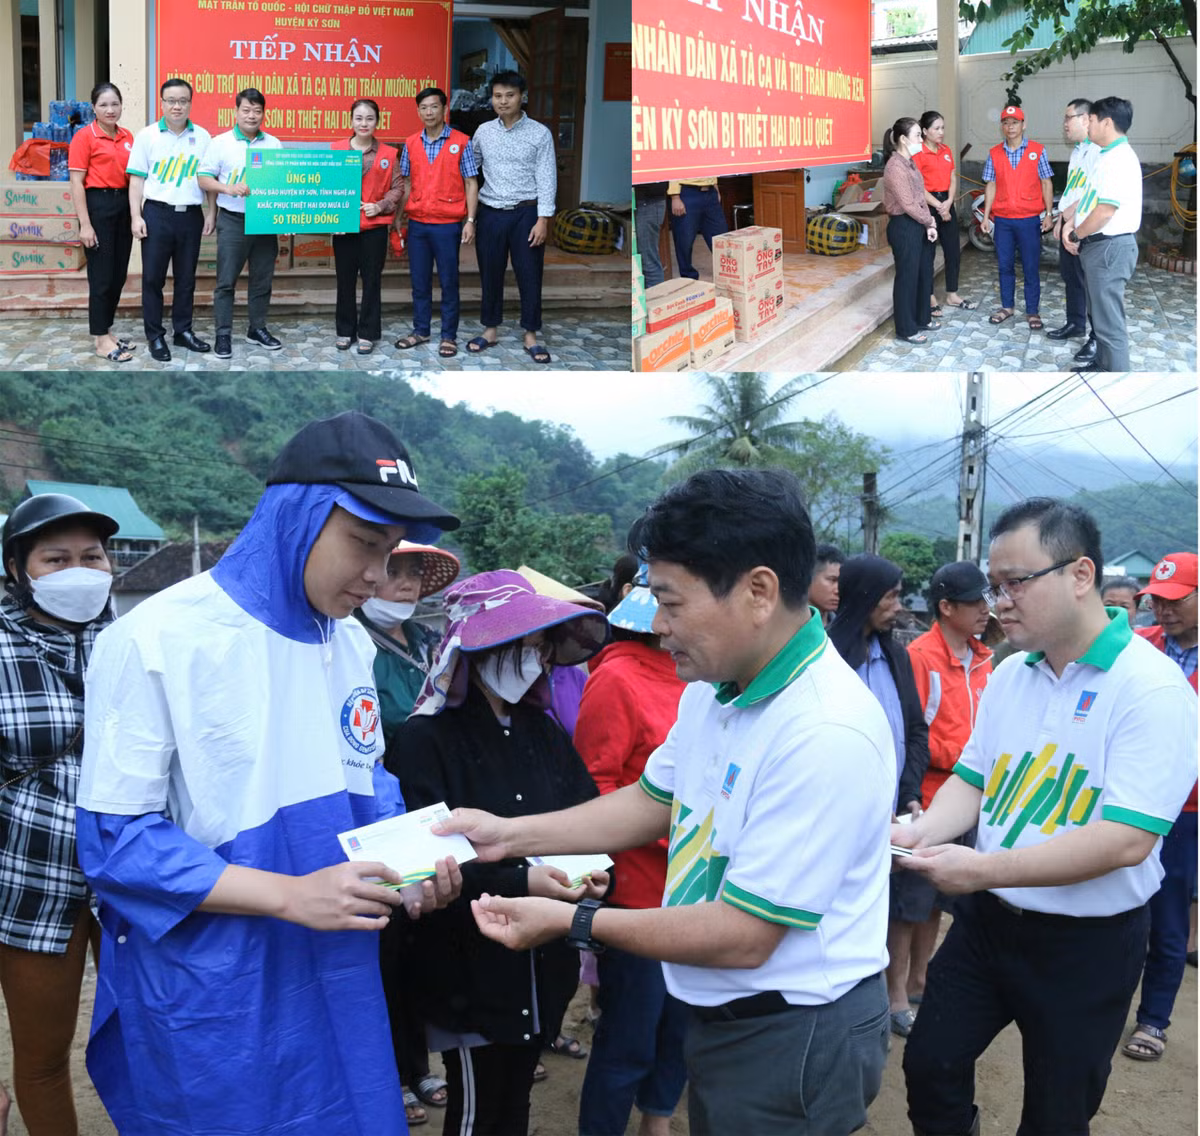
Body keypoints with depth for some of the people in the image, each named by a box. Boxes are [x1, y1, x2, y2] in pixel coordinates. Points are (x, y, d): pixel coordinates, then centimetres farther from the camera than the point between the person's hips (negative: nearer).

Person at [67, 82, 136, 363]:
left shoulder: (127, 137, 8)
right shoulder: (85, 136, -8)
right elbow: (76, 183, -10)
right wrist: (85, 224, -15)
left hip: (123, 205, 6)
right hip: (98, 206, -6)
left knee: (119, 275, 11)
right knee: (101, 276, -1)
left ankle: (106, 332, 24)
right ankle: (101, 341, 6)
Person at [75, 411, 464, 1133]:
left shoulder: (353, 643, 5)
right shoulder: (156, 641, -16)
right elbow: (116, 842, -17)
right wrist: (291, 895, -25)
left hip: (339, 985, 7)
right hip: (210, 1002, -6)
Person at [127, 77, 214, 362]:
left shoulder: (202, 137, 6)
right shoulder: (147, 135, 1)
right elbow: (137, 179, 0)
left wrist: (211, 213, 5)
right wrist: (136, 217, -7)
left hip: (191, 214, 2)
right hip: (157, 213, -2)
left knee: (186, 278, 10)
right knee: (153, 278, 1)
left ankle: (183, 331, 22)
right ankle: (155, 336, 8)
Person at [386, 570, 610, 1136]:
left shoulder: (543, 731, 9)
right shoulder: (426, 739, -12)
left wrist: (595, 870, -14)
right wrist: (519, 883, -28)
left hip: (542, 962, 6)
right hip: (469, 969, -6)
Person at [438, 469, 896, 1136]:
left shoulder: (827, 735, -29)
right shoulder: (714, 686, 0)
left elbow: (742, 937, -25)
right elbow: (652, 801, 14)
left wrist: (572, 923, -17)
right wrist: (512, 835, 5)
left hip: (796, 1038, -8)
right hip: (721, 1018, 8)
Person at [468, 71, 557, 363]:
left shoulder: (540, 133, -4)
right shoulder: (483, 132, 5)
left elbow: (547, 179, -6)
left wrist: (543, 219, -12)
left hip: (526, 213, -3)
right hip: (490, 213, 3)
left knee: (529, 275, 3)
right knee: (490, 273, 10)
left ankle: (531, 336, 13)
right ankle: (490, 330, 23)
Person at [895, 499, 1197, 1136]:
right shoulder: (1009, 675, 3)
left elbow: (1125, 841, -26)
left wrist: (983, 870, -28)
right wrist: (922, 833, -12)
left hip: (1087, 944, -5)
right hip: (987, 920, 6)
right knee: (929, 1067, 12)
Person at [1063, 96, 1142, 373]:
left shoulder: (1120, 160, -19)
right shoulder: (1107, 157, 14)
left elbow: (1105, 212, -23)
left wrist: (1075, 236, -10)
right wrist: (1071, 227, 4)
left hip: (1110, 248, -11)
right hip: (1098, 246, 11)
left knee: (1109, 321, -7)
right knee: (1100, 315, 22)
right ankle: (1102, 365, 35)